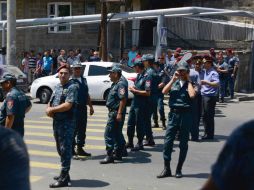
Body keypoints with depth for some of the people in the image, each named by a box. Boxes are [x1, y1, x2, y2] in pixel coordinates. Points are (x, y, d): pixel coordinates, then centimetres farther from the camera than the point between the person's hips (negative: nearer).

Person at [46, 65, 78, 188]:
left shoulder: (72, 87, -11)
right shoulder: (57, 87, 15)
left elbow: (68, 105, -21)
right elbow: (50, 102, 17)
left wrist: (52, 109, -12)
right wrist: (48, 110, -6)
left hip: (67, 122, -9)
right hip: (56, 121, 9)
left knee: (65, 149, -5)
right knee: (60, 149, 16)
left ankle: (64, 179, 0)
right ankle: (64, 174, 29)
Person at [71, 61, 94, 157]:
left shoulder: (83, 80, 16)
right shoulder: (70, 81, -8)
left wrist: (90, 106, 21)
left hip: (83, 108, 7)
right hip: (74, 108, -7)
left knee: (82, 129, 11)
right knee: (74, 129, -4)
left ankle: (80, 148, 21)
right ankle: (71, 149, 5)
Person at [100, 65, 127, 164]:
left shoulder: (120, 84, -16)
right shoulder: (114, 84, 16)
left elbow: (123, 99, -24)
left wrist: (119, 113, -26)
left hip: (116, 113, -11)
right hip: (113, 112, 11)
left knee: (108, 134, -9)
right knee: (117, 134, 15)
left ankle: (109, 156, -5)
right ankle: (118, 154, 23)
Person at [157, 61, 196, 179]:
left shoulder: (190, 84, 5)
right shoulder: (173, 83, 13)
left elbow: (192, 95, -15)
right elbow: (164, 91, -4)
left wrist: (188, 81, -6)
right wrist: (173, 79, -5)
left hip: (186, 115, -2)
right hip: (173, 114, 2)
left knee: (183, 144, 5)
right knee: (167, 142, -3)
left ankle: (179, 170, 15)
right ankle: (167, 169, 5)